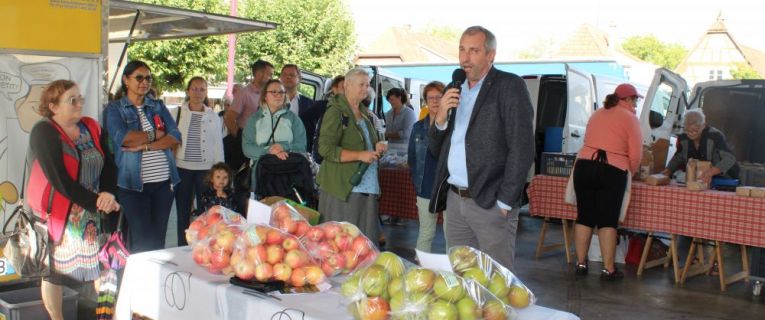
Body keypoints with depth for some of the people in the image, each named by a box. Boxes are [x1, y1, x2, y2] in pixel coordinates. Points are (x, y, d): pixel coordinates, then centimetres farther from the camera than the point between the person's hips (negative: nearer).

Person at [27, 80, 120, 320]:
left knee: (102, 263, 5)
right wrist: (96, 201, -19)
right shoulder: (44, 132, -11)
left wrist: (108, 194, -15)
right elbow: (59, 178, -20)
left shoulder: (90, 128, 7)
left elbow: (109, 165, 4)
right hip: (56, 212, -5)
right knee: (53, 270, 5)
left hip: (91, 212, 5)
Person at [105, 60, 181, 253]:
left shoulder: (158, 106, 13)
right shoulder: (114, 109, 3)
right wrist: (155, 134, -6)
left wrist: (144, 145, -12)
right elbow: (122, 138, -16)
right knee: (142, 240, -2)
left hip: (164, 181, 3)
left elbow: (175, 138, 0)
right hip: (133, 183, -3)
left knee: (159, 237, 10)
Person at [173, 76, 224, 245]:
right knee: (183, 213, 7)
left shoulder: (213, 116, 7)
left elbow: (218, 145, 9)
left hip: (206, 169, 0)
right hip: (182, 168, 0)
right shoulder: (178, 113, 4)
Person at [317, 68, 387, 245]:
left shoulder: (364, 112, 16)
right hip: (342, 187, -7)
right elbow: (326, 148, -17)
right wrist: (360, 155, -20)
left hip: (367, 186, 8)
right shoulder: (336, 111, -8)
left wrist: (377, 147, 8)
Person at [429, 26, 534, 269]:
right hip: (455, 201, 6)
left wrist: (505, 203, -15)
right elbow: (436, 150, 17)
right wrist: (441, 119, -3)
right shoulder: (455, 91, 14)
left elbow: (522, 149, -12)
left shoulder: (510, 86, -5)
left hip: (490, 203, -6)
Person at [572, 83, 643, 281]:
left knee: (584, 217, 10)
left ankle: (581, 264, 15)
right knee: (607, 221, -1)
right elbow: (636, 154, -3)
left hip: (584, 166, 5)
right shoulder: (629, 118, 1)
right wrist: (631, 172, 14)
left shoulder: (596, 114, 18)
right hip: (612, 171, -4)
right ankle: (608, 269, 1)